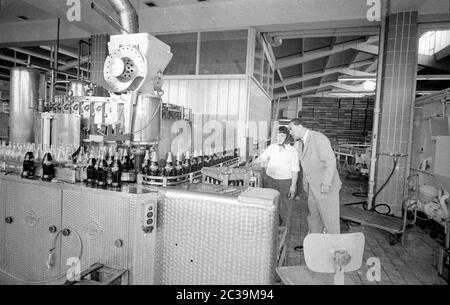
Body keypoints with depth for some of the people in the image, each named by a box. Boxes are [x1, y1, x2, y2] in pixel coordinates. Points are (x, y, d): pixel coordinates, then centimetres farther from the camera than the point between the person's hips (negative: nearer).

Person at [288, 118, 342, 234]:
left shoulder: (319, 138, -16)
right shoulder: (301, 143, 10)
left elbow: (330, 161, -21)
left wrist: (326, 183, -25)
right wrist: (305, 183, 15)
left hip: (326, 187, -8)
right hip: (313, 187, 8)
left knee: (330, 218, 0)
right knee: (313, 216, 16)